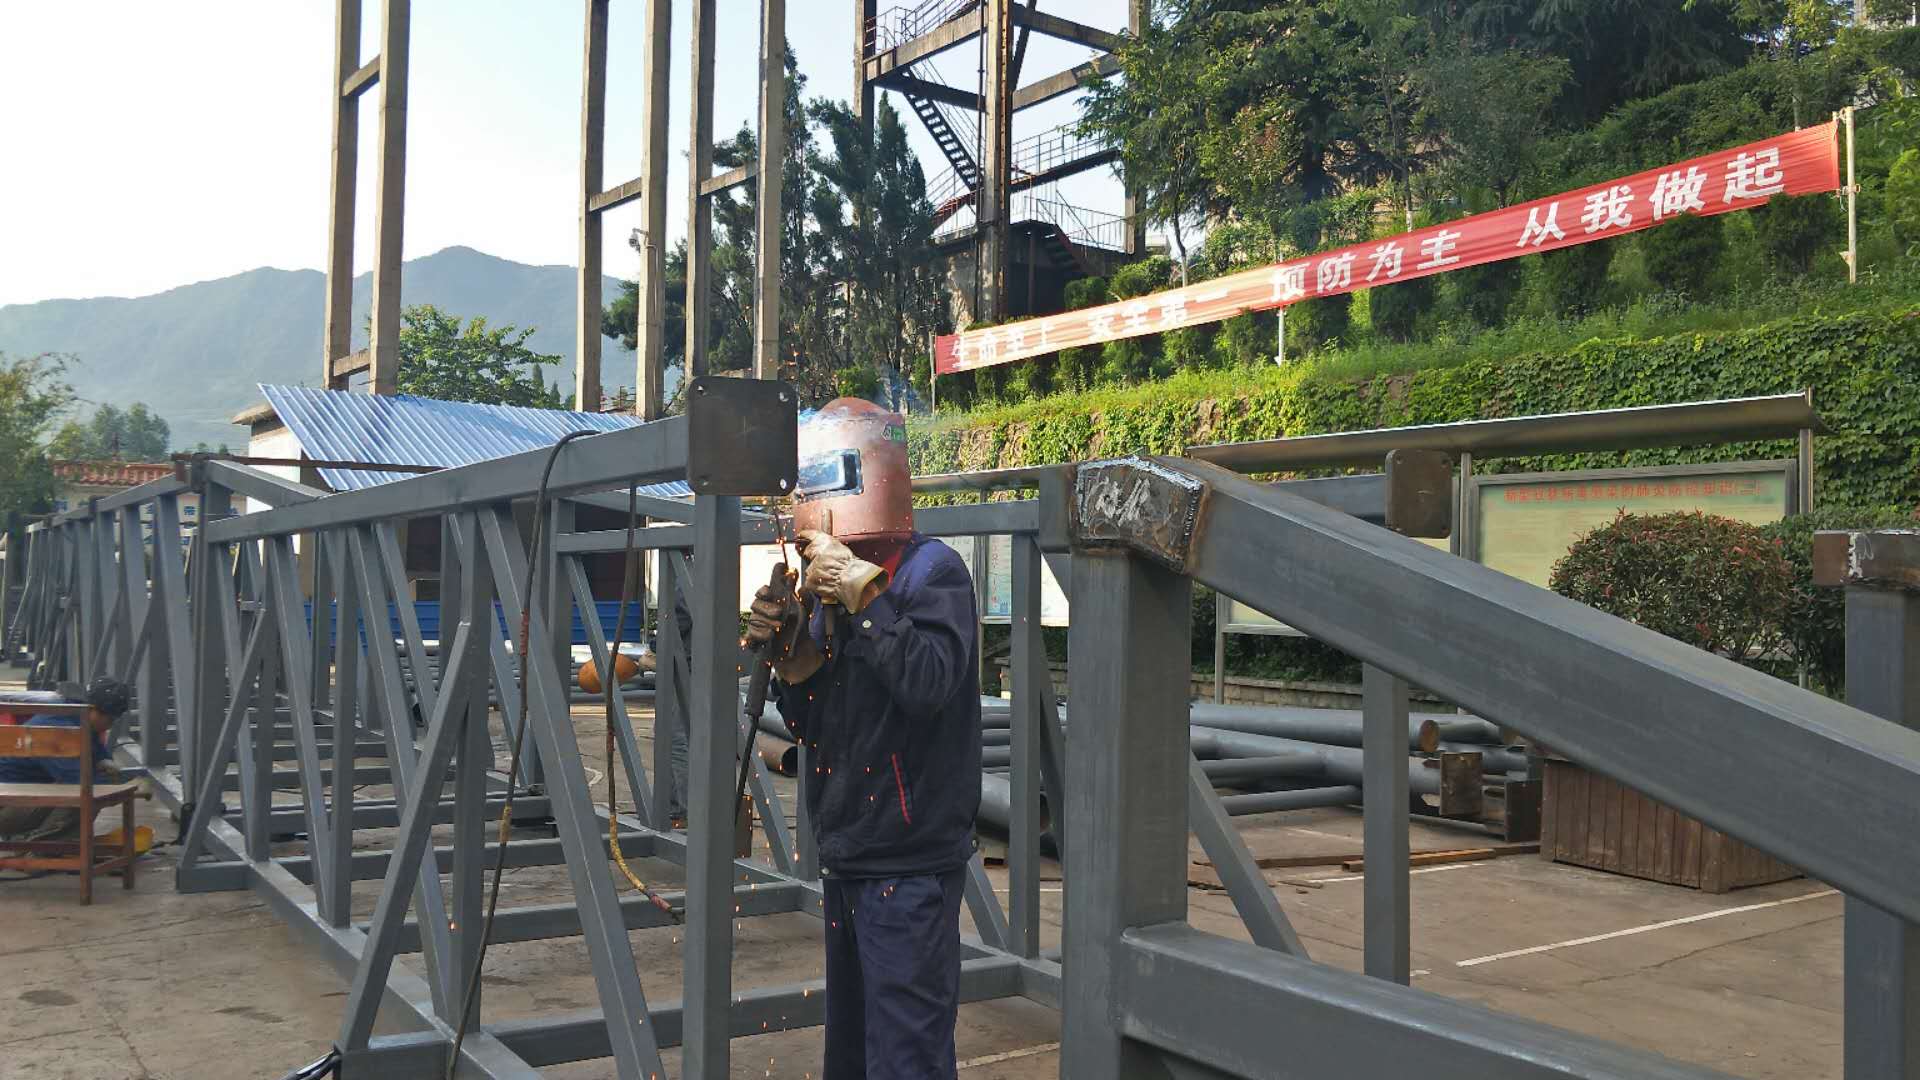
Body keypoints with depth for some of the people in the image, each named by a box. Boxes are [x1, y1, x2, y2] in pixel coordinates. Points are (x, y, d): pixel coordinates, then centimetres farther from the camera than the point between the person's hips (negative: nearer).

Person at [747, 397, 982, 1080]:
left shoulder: (931, 572, -11)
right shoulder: (829, 588, 11)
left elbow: (928, 683, -29)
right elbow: (816, 728, 14)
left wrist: (861, 591, -25)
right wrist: (786, 652, -2)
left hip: (909, 865, -8)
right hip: (846, 861, 8)